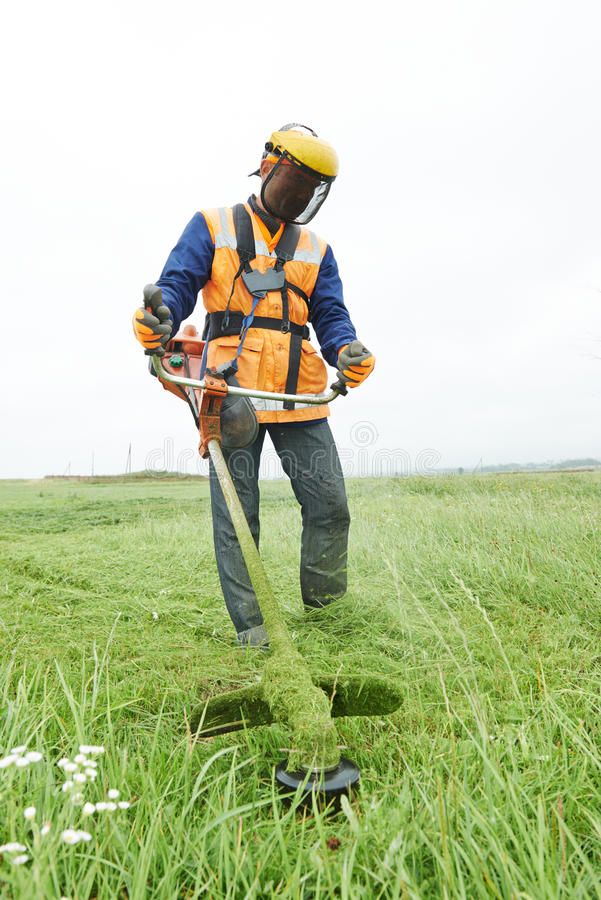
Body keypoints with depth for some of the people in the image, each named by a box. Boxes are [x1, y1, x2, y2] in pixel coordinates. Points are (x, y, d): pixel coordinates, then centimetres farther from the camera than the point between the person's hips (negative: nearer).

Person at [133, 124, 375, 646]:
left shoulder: (316, 251, 22)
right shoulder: (212, 227, 13)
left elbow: (330, 314, 11)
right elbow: (177, 285, 2)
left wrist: (347, 351, -12)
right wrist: (159, 322, -22)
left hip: (300, 394, 3)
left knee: (331, 505, -1)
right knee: (236, 514, -1)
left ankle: (327, 613, 19)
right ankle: (251, 630, 9)